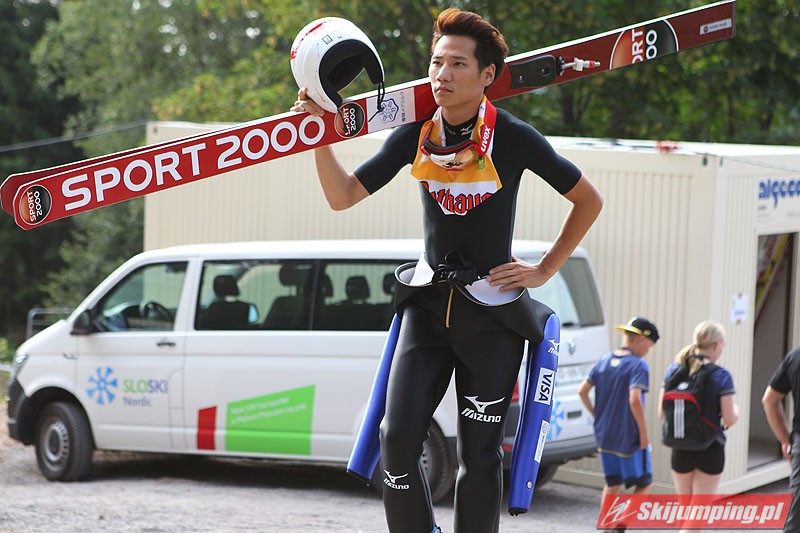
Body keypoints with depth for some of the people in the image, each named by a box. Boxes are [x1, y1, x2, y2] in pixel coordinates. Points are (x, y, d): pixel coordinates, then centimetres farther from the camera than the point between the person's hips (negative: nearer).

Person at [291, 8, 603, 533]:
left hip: (492, 314, -3)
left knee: (479, 453, 1)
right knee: (399, 437, -6)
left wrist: (544, 270, -2)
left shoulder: (513, 138, -10)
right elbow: (343, 195, -1)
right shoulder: (414, 136, -1)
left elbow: (589, 200, 0)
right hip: (428, 303, 3)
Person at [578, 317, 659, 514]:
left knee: (612, 484, 18)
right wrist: (644, 434, -19)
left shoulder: (604, 361, 5)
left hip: (604, 436, 6)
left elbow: (582, 391, 7)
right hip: (629, 438, -6)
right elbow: (634, 400, -27)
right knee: (644, 483, 8)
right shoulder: (638, 366, -16)